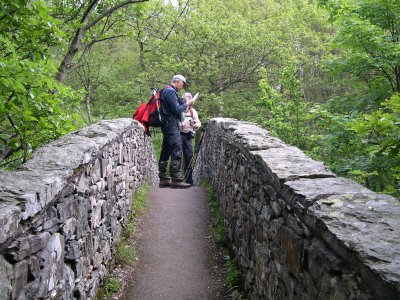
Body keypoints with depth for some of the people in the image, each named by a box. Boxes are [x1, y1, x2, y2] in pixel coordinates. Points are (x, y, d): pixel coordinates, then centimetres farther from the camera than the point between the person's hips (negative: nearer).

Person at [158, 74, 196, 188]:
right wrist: (187, 104, -3)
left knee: (166, 152, 9)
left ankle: (163, 178, 12)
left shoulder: (167, 91, 22)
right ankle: (176, 178, -11)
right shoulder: (170, 91, -11)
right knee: (177, 150, -11)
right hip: (171, 124, -11)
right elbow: (176, 110, -16)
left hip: (168, 125, 11)